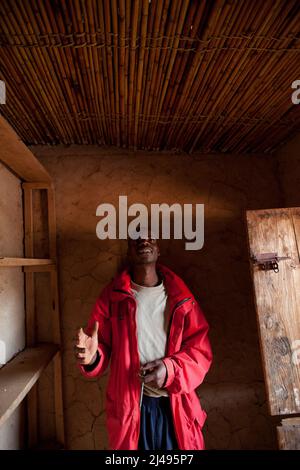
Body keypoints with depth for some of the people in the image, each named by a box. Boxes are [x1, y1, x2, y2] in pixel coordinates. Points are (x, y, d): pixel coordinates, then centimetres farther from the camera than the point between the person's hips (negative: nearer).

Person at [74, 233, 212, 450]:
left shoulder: (181, 297, -2)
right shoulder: (112, 295, -3)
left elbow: (200, 350, -2)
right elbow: (102, 346, 0)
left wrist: (171, 369, -18)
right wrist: (92, 357, -22)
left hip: (176, 406, 1)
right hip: (130, 407, 0)